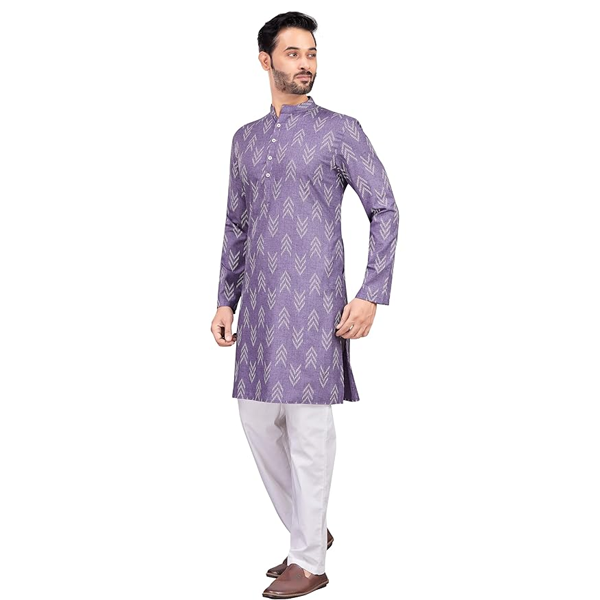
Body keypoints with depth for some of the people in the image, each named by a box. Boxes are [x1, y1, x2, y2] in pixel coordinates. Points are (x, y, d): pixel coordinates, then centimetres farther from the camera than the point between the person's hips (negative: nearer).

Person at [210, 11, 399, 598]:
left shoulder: (340, 130, 1)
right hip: (258, 302, 6)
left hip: (313, 299, -6)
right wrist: (225, 301, 14)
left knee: (308, 426, -4)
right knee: (258, 418, 8)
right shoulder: (246, 138, 16)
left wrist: (371, 294, -10)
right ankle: (309, 530, 26)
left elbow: (384, 211, -2)